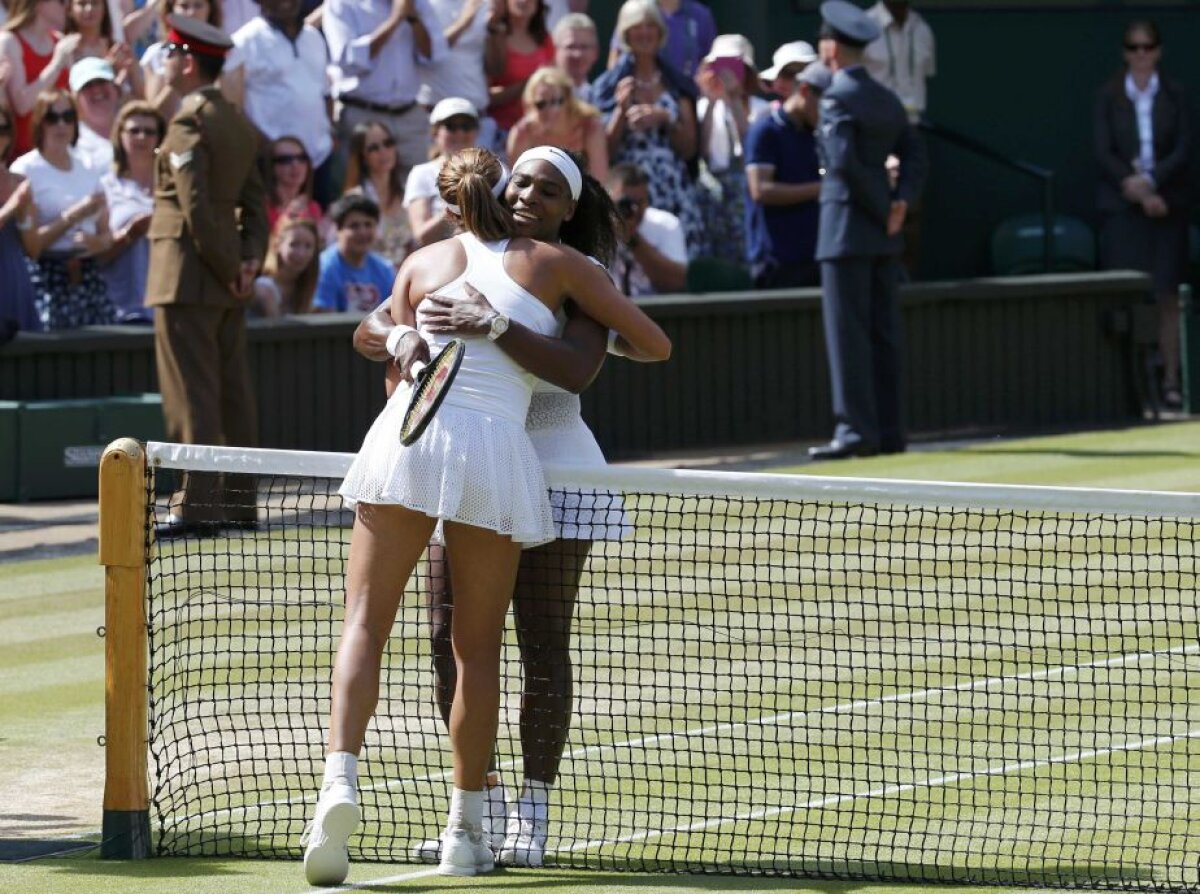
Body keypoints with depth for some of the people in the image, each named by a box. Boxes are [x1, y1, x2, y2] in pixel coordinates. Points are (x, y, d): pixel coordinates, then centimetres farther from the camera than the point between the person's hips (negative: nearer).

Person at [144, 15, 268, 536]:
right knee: (232, 392, 10)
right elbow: (254, 203, 11)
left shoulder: (189, 124, -14)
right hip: (228, 281, 9)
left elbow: (196, 206, -18)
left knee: (190, 395, -7)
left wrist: (227, 269, -12)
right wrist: (250, 258, 1)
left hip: (188, 277, -9)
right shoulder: (241, 125, 14)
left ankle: (197, 503, -8)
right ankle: (238, 502, 13)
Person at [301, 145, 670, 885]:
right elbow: (656, 345, 19)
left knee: (365, 624, 0)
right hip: (498, 449, 0)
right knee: (479, 650, 9)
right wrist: (611, 341, 38)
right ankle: (466, 831, 11)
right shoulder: (559, 265, 14)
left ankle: (341, 778, -23)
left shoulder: (425, 262, 17)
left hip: (407, 435, 0)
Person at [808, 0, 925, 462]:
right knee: (883, 333, 9)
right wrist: (900, 200, 0)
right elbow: (913, 157, 13)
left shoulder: (838, 98, -12)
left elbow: (843, 161, -20)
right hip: (883, 234, 8)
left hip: (846, 229, -8)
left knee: (847, 334, -6)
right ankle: (889, 431, 10)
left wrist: (882, 209, -12)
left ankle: (856, 430, -9)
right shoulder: (887, 99, 13)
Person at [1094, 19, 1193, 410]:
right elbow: (1103, 151, -2)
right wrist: (1133, 186, -13)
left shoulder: (1175, 94, 4)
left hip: (1167, 204, 0)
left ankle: (1170, 380, 1)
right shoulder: (1109, 96, 4)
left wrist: (1151, 180, -13)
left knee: (1167, 295, -1)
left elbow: (1185, 147, -2)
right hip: (1121, 205, 0)